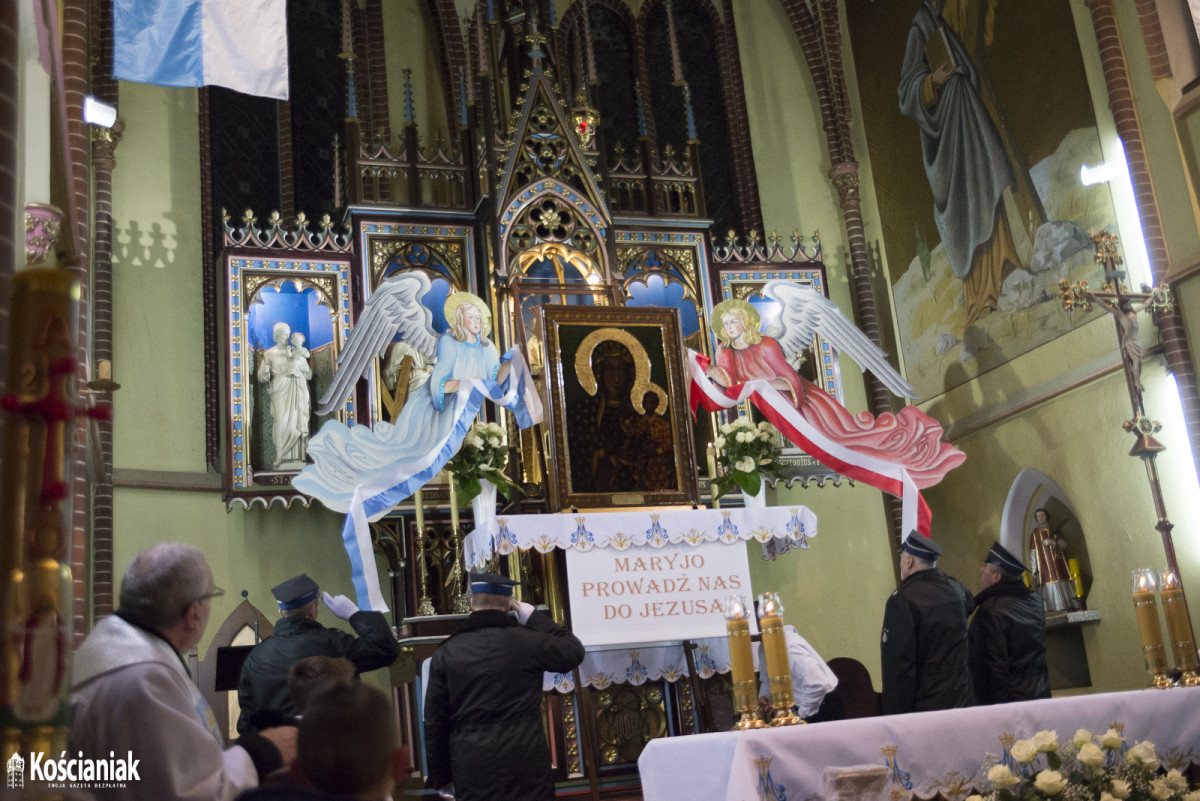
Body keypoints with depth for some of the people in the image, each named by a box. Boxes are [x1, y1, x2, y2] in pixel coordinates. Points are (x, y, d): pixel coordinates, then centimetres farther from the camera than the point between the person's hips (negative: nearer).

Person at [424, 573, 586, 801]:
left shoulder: (445, 653, 0)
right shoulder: (527, 641, -5)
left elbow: (434, 723, 3)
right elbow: (574, 652, 11)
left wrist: (439, 775, 13)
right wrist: (533, 616, 14)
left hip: (471, 774, 1)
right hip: (526, 770, -1)